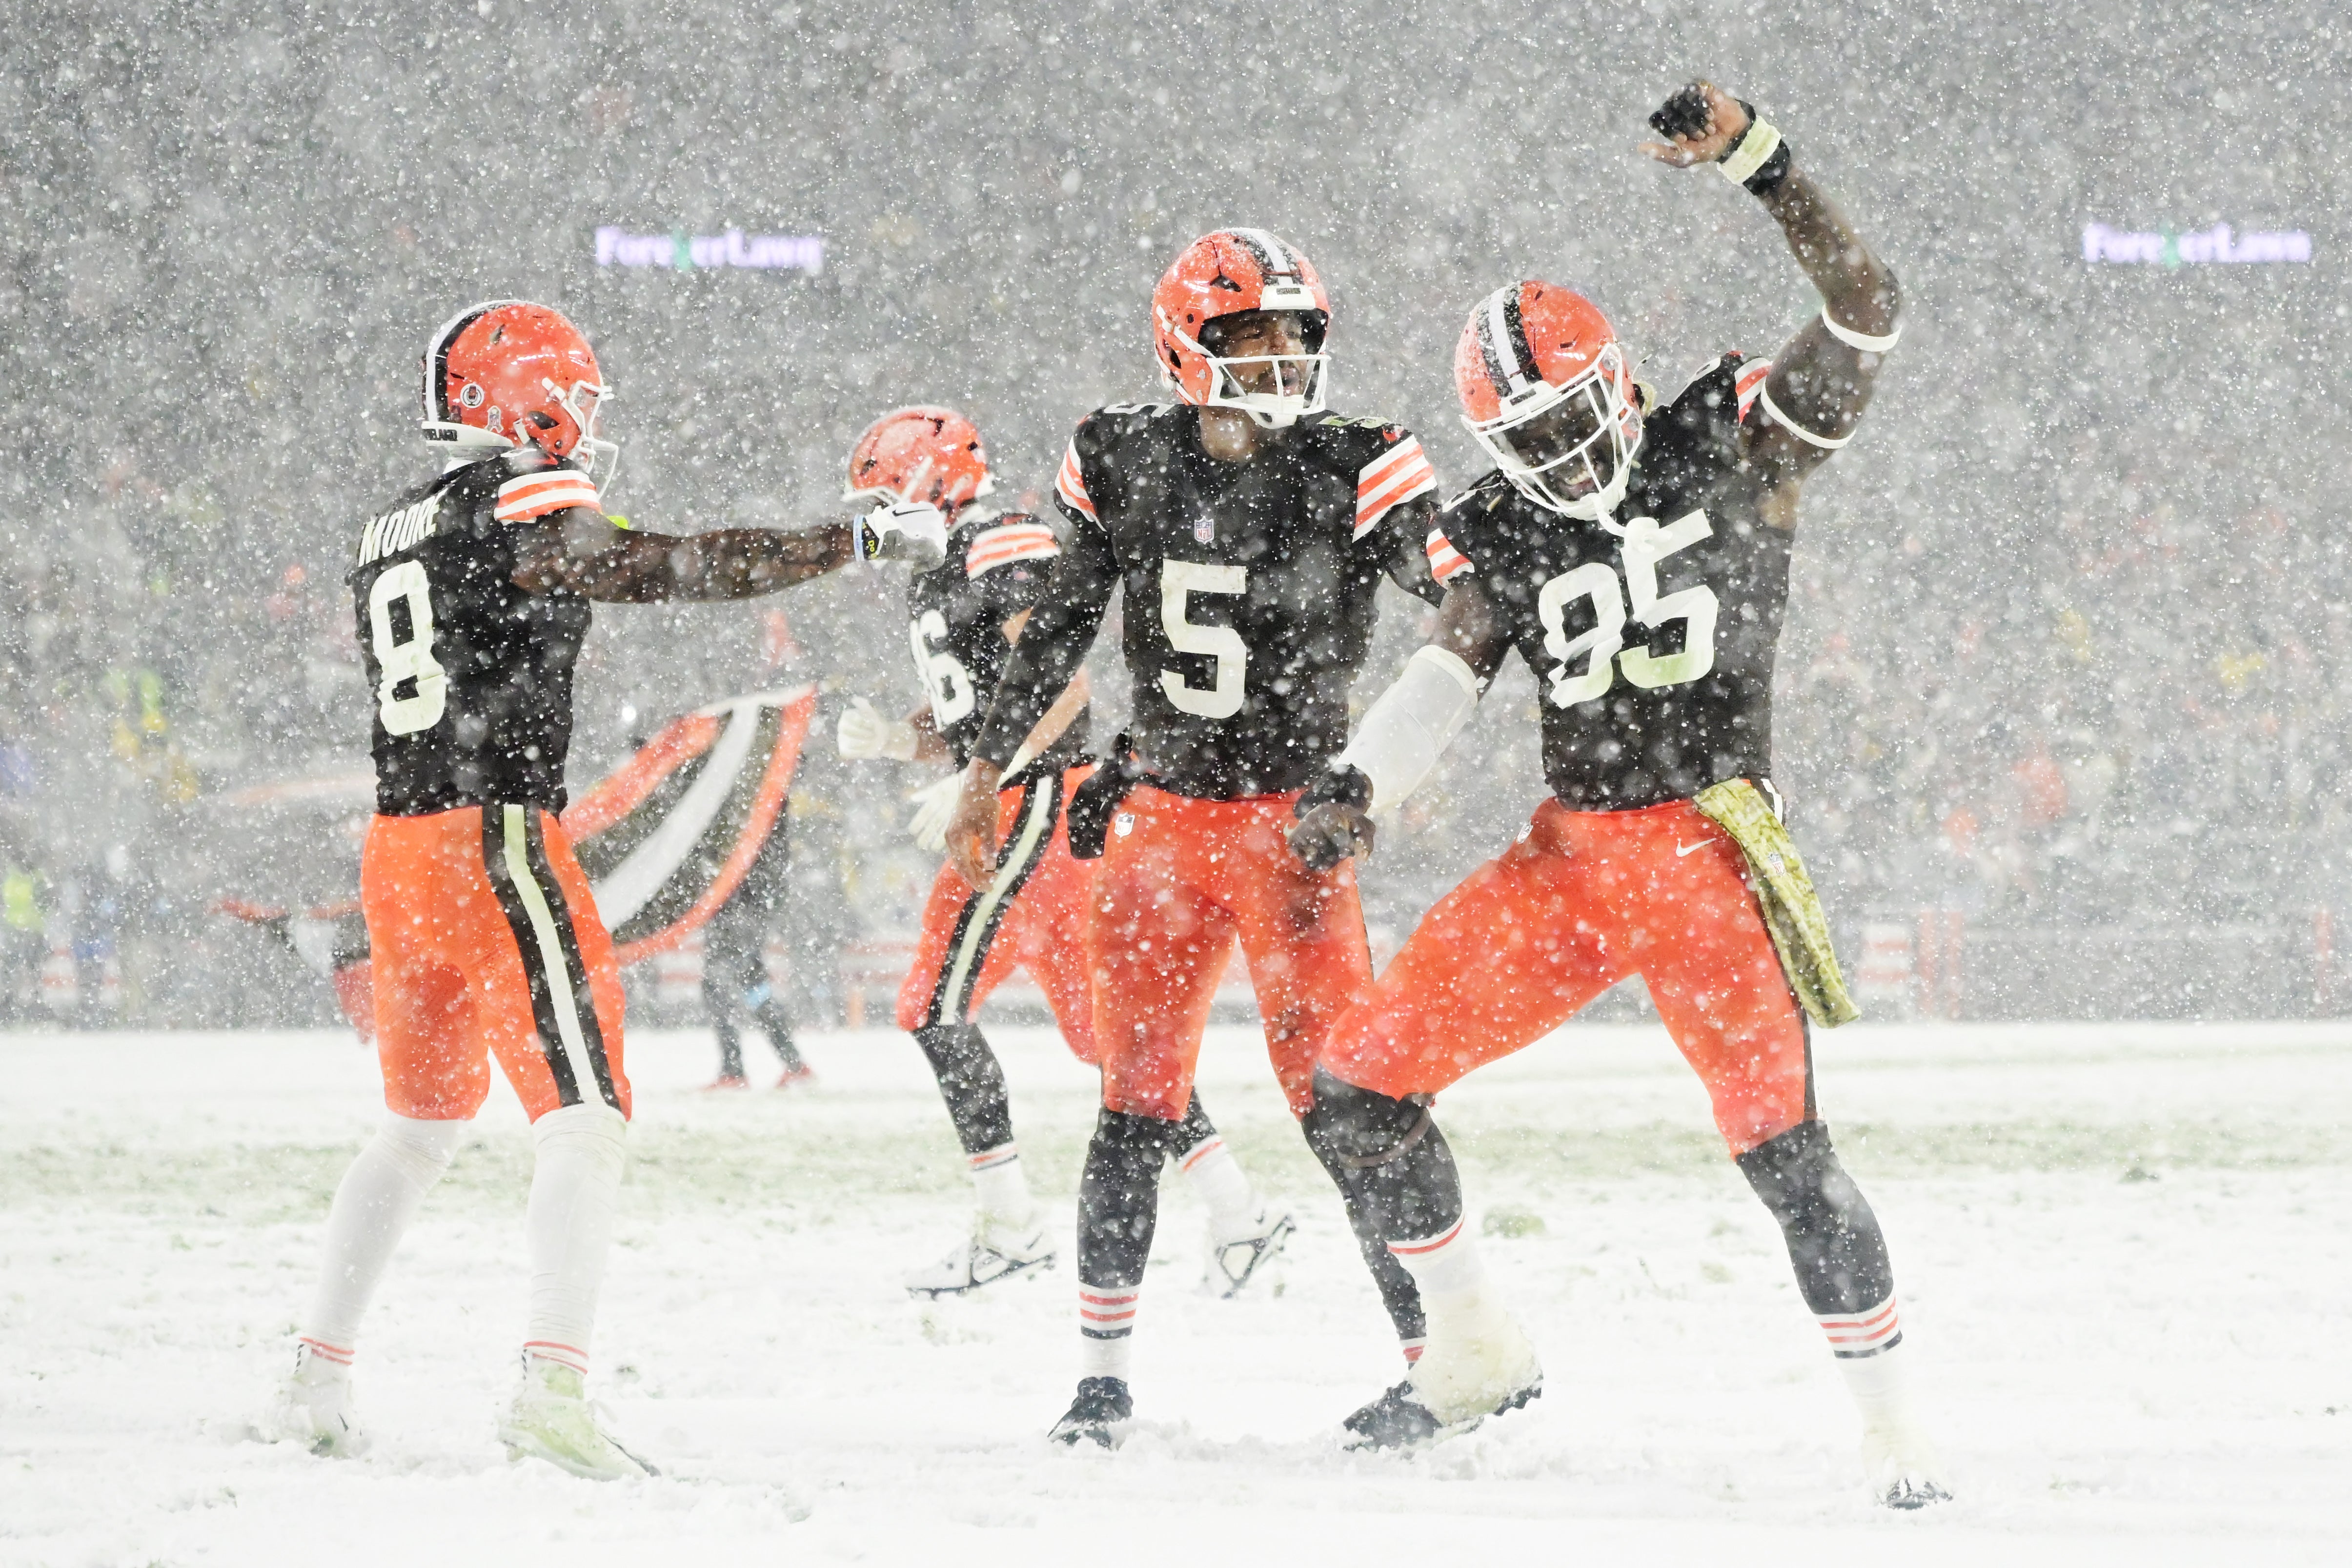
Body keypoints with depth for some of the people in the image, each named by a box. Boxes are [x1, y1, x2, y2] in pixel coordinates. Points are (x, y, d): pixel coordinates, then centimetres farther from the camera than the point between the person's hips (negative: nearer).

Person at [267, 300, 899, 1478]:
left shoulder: (386, 537, 16)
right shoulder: (520, 509, -9)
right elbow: (675, 569, -18)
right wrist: (857, 543, -16)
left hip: (395, 846, 8)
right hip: (496, 842, -8)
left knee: (423, 1125, 23)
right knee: (584, 1118, -11)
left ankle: (314, 1380, 24)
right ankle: (552, 1386, -26)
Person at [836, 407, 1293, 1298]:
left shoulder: (1007, 547, -10)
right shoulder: (934, 586, 21)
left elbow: (1064, 680, -21)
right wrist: (889, 740, 4)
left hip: (1035, 802, -10)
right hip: (1017, 817, 10)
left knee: (937, 1008, -10)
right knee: (1099, 1028, 8)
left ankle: (1009, 1229, -8)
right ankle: (1238, 1212, 7)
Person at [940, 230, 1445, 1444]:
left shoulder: (1349, 474, -7)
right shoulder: (1128, 465, 3)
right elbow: (1057, 628, 14)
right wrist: (986, 774, 15)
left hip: (1297, 812, -3)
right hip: (1163, 815, 3)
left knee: (1339, 1091, -10)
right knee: (1138, 1095, 4)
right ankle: (1104, 1371, 11)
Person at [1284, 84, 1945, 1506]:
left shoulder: (1739, 446, -2)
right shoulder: (1507, 538, 10)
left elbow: (1865, 310, -10)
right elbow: (1448, 675, 2)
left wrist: (1755, 158, -21)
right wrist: (1354, 789, -17)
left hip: (1708, 854, -5)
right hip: (1567, 857, 5)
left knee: (1782, 1146, -18)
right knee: (1360, 1088, 1)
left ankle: (1894, 1429, -7)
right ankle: (1480, 1353, 18)